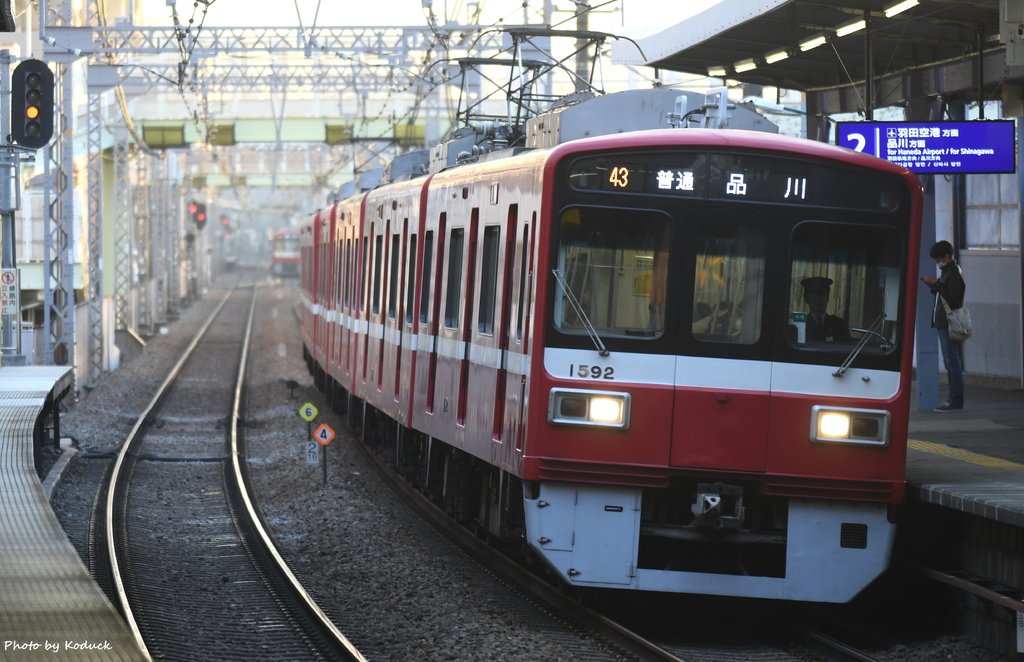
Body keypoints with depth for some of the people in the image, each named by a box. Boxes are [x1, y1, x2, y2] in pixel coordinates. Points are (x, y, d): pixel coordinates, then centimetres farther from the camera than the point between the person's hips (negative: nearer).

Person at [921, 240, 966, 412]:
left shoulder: (954, 273, -11)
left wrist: (936, 284, -17)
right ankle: (955, 399, 14)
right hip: (944, 323, 10)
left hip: (950, 324, -10)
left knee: (952, 362, -10)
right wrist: (933, 286, 8)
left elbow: (952, 297, -18)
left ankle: (956, 401, -10)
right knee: (951, 362, 11)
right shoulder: (947, 271, 19)